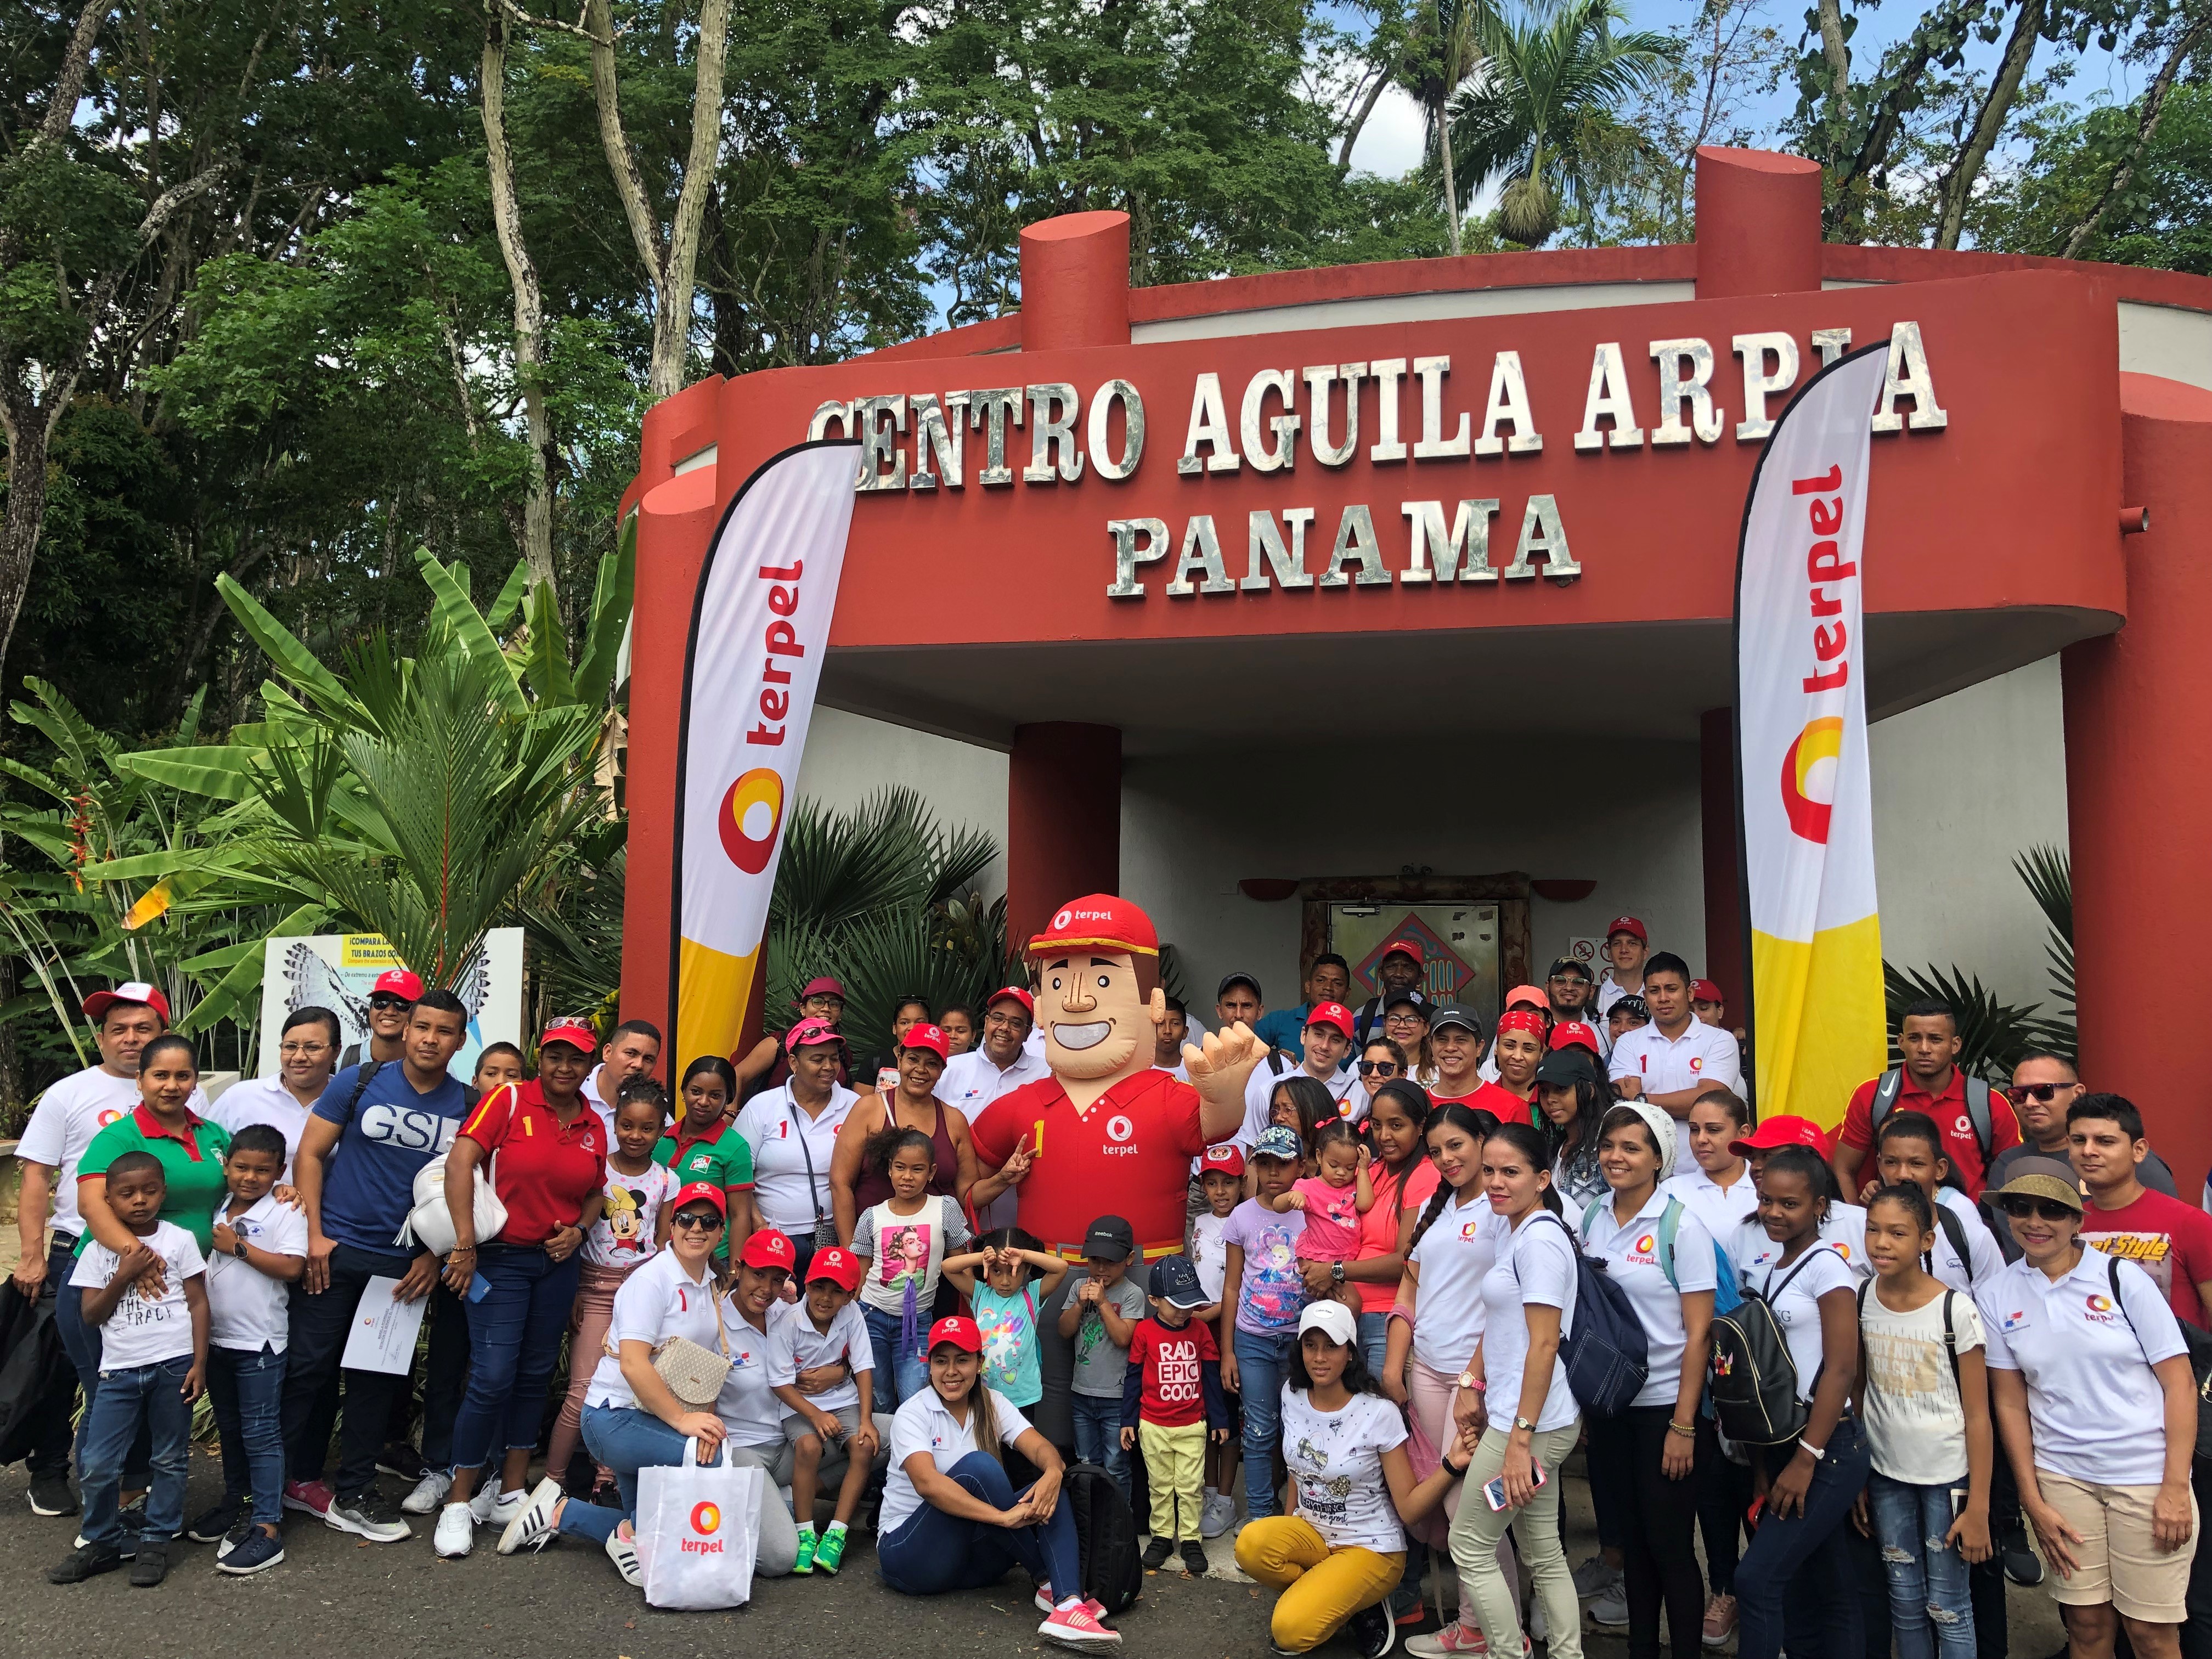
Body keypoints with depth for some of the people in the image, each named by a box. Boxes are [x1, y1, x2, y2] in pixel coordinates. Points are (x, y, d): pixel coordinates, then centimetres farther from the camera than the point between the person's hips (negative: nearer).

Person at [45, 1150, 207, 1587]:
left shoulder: (179, 1240, 0)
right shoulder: (99, 1250, 6)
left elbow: (198, 1304, 0)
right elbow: (91, 1315, 2)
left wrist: (199, 1362, -6)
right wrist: (124, 1275, -12)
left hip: (173, 1365, -2)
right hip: (119, 1370, 2)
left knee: (170, 1460, 6)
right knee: (98, 1464, 0)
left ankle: (155, 1542, 19)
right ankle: (101, 1544, 19)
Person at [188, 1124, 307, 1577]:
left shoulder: (284, 1213, -11)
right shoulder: (217, 1212, 8)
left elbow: (291, 1267, -22)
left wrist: (239, 1246, -18)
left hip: (259, 1341, -7)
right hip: (216, 1336, 7)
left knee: (260, 1434, -5)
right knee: (229, 1428, 20)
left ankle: (267, 1528, -3)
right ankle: (236, 1504, 35)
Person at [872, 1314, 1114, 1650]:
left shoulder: (993, 1405, 4)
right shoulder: (913, 1414, -12)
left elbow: (1041, 1447, -11)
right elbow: (927, 1483, -30)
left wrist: (1053, 1472, -36)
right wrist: (1004, 1517, -39)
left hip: (974, 1556, 5)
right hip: (910, 1553, -5)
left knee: (1048, 1493, -19)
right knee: (977, 1467, -29)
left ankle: (1067, 1603, -41)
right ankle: (1049, 1582, -21)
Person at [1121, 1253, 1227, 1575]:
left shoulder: (1199, 1329, -2)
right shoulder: (1144, 1331, -7)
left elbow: (1212, 1376, 4)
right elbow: (1133, 1377, 0)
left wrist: (1219, 1418, 6)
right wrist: (1128, 1421, 0)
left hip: (1193, 1426, 1)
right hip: (1153, 1427, -1)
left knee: (1191, 1487, 3)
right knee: (1161, 1486, 11)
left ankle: (1191, 1539, 15)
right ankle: (1162, 1536, 23)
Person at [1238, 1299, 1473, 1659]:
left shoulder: (1379, 1414, -17)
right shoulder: (1293, 1397, -3)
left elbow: (1410, 1510, -16)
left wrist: (1452, 1466, -31)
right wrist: (1289, 1537, 14)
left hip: (1371, 1549, -5)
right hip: (1311, 1534, 5)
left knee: (1291, 1629, -26)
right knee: (1251, 1543, -28)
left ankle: (1361, 1608, 3)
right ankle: (1308, 1595, 0)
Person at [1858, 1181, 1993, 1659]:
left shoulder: (1955, 1309, -14)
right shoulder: (1861, 1300, -2)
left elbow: (1977, 1415, -11)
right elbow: (1856, 1391, 5)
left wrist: (1978, 1507, -11)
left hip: (1946, 1477, -4)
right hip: (1886, 1476, 4)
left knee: (1947, 1606, 3)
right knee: (1905, 1603, 12)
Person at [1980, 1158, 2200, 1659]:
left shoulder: (2121, 1278, -6)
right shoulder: (1997, 1296, 1)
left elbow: (2180, 1382, -6)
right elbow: (2010, 1402, 5)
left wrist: (2176, 1487, -10)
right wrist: (2033, 1500, 2)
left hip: (2146, 1477, -2)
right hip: (2061, 1477, 2)